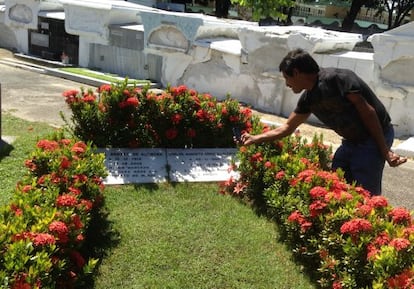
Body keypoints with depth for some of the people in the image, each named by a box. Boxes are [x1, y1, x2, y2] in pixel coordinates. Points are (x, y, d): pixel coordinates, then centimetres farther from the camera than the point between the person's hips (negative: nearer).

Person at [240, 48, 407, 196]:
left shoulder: (334, 78, -20)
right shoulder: (308, 98, 5)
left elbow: (366, 110, -20)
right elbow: (287, 127, 18)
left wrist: (385, 151, -20)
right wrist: (255, 139, 17)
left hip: (375, 137, -8)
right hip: (351, 141, 8)